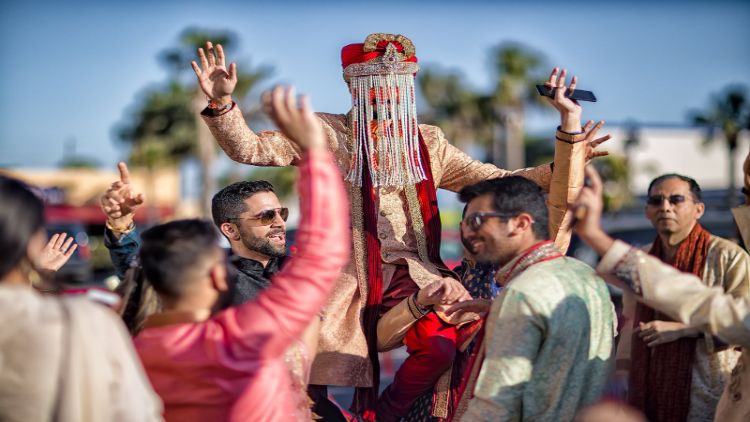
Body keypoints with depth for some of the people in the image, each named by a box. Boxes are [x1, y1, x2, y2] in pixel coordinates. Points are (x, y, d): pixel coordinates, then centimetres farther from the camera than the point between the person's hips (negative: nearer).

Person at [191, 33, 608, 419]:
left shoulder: (427, 143, 11)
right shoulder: (327, 133, 4)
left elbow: (498, 183, 9)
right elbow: (249, 148, 0)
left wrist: (569, 132, 1)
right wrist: (222, 102, -18)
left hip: (408, 272, 1)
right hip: (342, 271, -1)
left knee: (444, 345, -25)